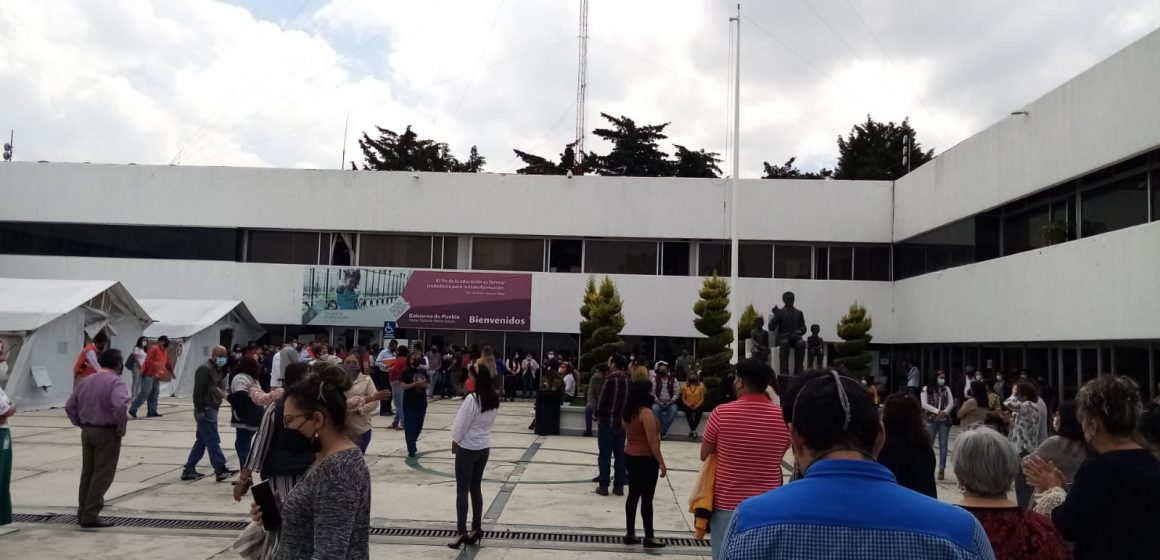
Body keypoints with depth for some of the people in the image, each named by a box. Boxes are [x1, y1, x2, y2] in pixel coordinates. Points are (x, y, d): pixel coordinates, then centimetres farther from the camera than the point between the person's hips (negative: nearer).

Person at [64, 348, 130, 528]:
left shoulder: (86, 380, 11)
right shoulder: (116, 382, -14)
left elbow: (70, 406, 13)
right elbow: (120, 406, -31)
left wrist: (81, 424, 15)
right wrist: (121, 427, -17)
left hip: (87, 431, 8)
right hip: (106, 433, -8)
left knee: (87, 472, 16)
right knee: (102, 474, 0)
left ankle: (83, 512, 22)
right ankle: (91, 515, 1)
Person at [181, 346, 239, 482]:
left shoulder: (216, 369, 17)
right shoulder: (205, 369, -14)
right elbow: (198, 391, -20)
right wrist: (199, 410, -22)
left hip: (211, 410, 10)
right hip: (206, 411, -10)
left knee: (201, 441, 14)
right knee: (213, 441, -7)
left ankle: (189, 470, 20)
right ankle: (221, 471, -5)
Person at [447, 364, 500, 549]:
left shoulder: (472, 398, -22)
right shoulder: (494, 399, 1)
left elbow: (461, 424, -15)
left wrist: (455, 440, 3)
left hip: (467, 448, -7)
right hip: (484, 447, 7)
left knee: (462, 490, 2)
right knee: (476, 488, 15)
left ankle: (462, 532, 4)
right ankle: (476, 529, 19)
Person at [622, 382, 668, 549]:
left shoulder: (627, 412, 6)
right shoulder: (646, 413, -20)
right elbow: (652, 441, -20)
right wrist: (661, 462, -16)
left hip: (629, 457, 8)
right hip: (646, 459, -8)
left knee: (633, 496, 12)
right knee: (646, 498, -1)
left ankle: (630, 534, 17)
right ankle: (649, 537, 7)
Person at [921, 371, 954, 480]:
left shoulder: (946, 389, 5)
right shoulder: (926, 389, -3)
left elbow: (951, 403, 0)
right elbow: (924, 404, -10)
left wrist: (944, 412, -17)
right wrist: (937, 411, -18)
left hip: (944, 420, 2)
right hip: (931, 420, -2)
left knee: (943, 444, 3)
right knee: (928, 444, 4)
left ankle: (942, 469, 7)